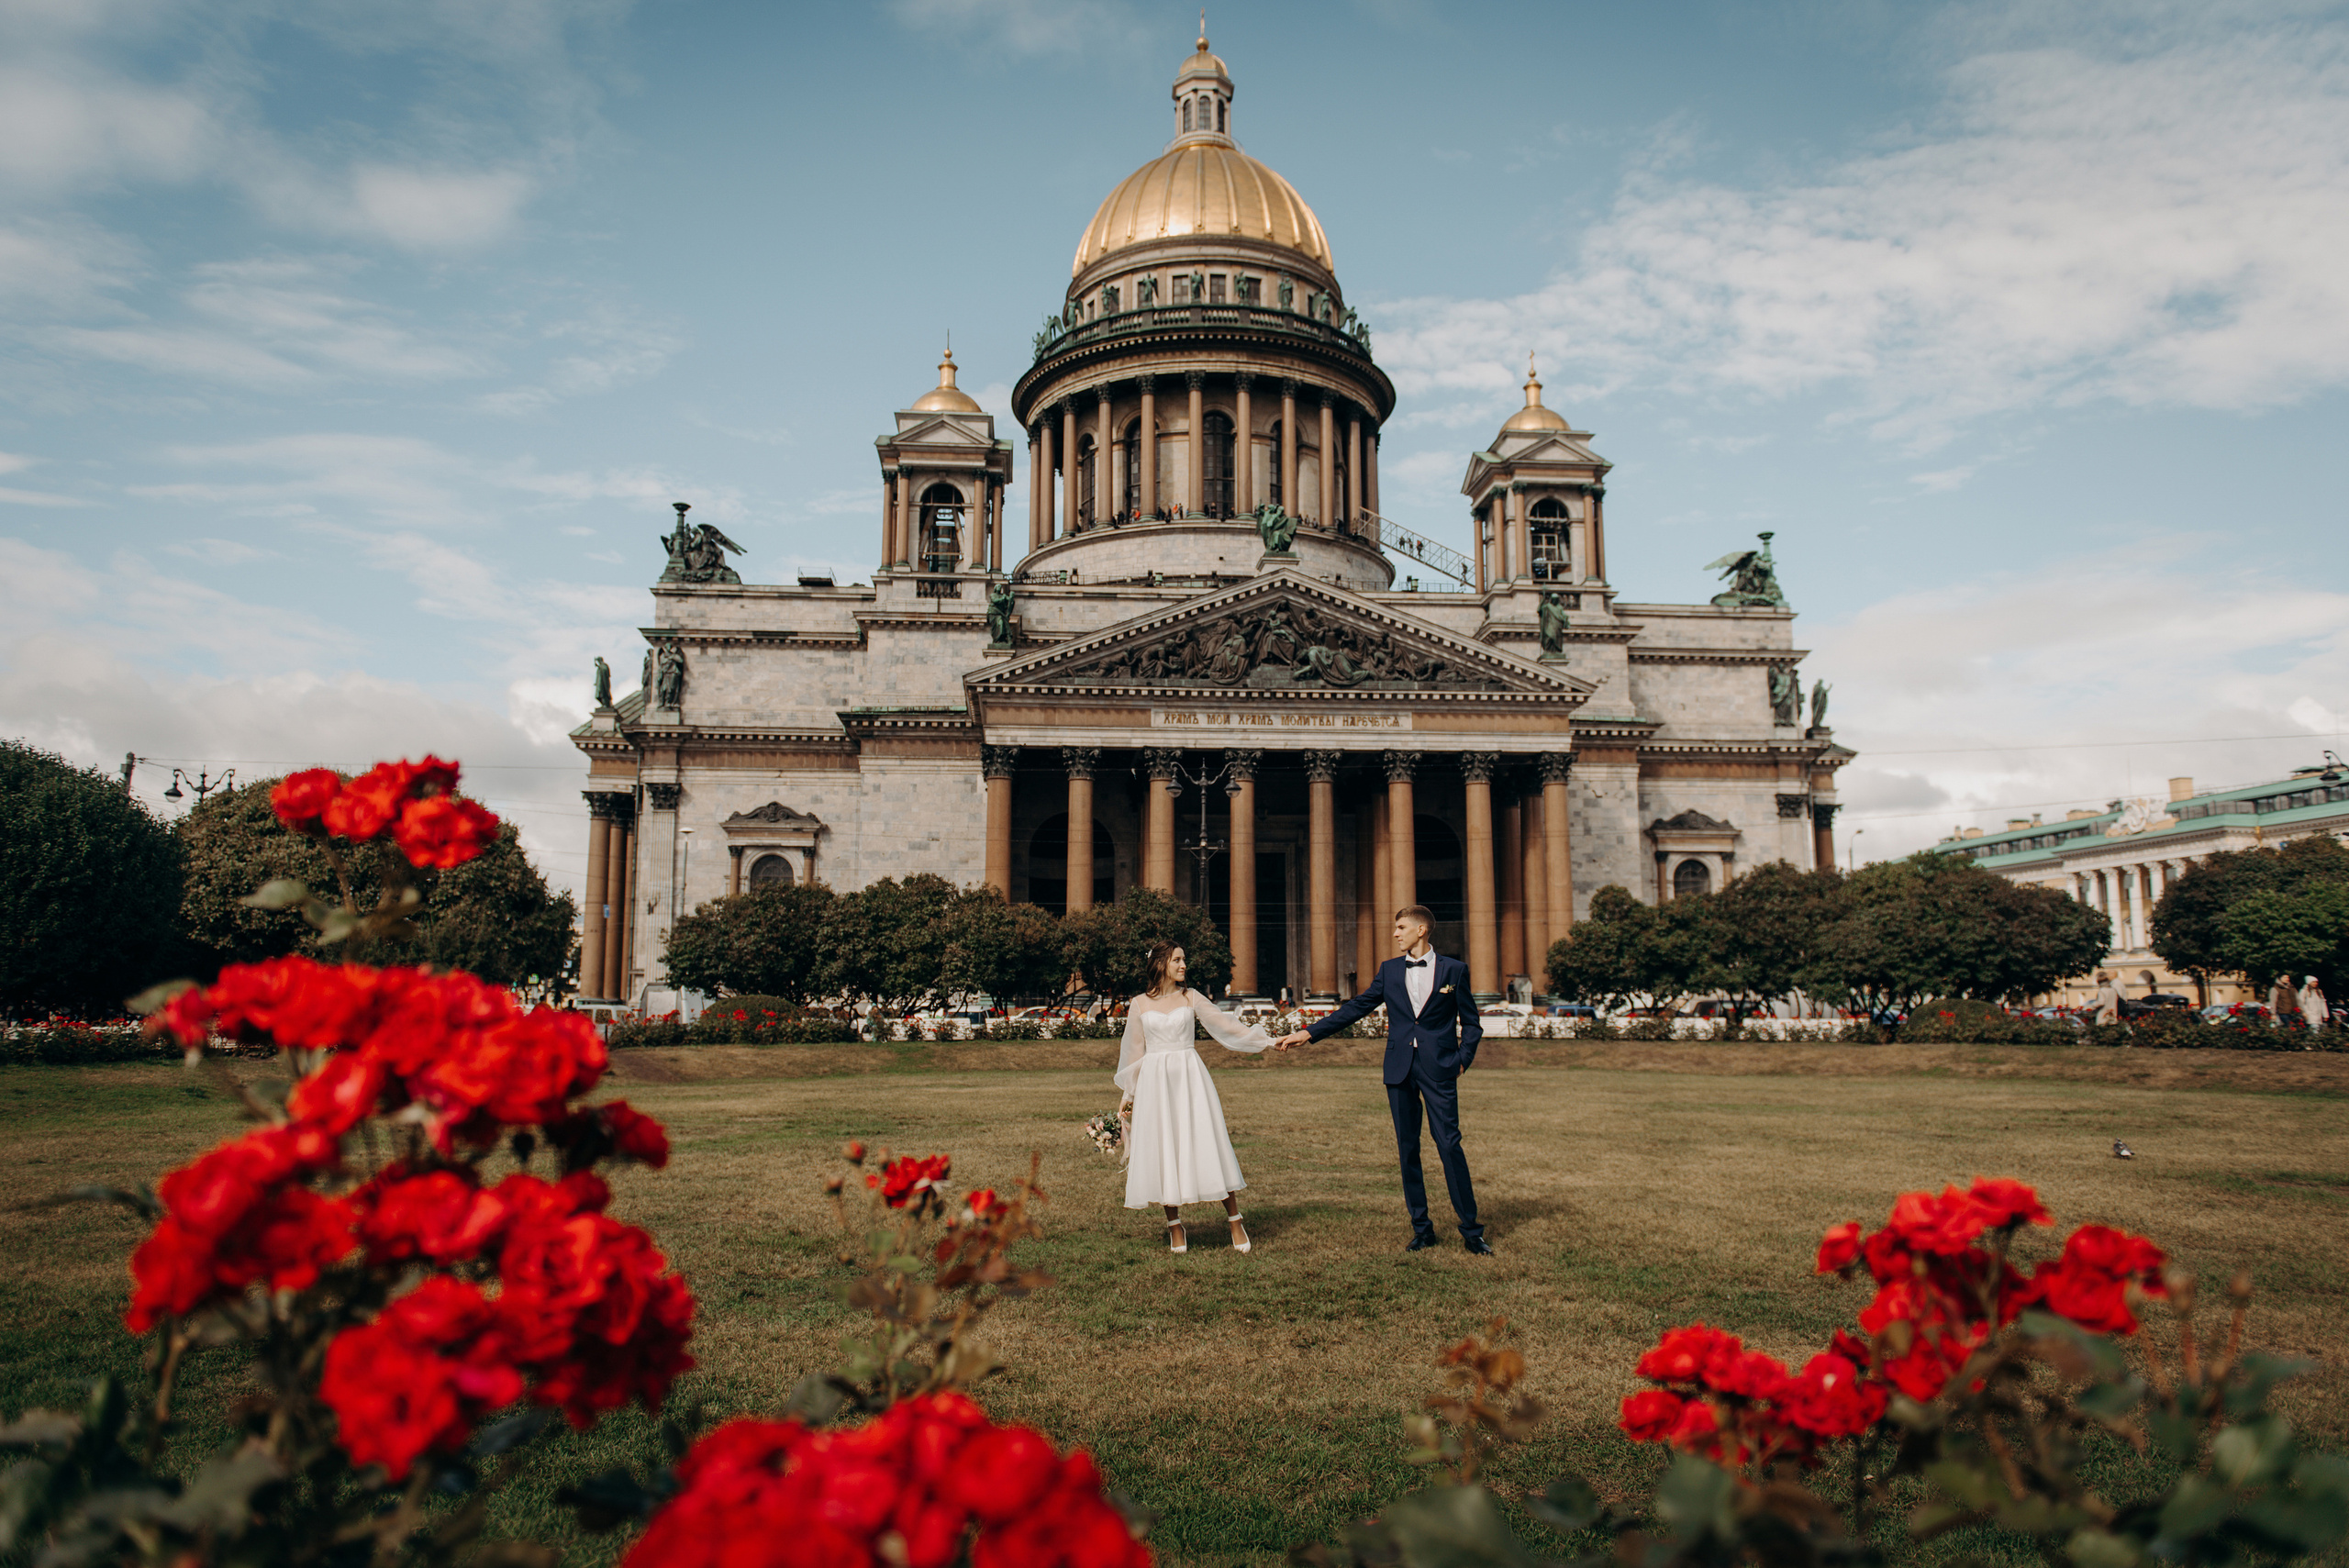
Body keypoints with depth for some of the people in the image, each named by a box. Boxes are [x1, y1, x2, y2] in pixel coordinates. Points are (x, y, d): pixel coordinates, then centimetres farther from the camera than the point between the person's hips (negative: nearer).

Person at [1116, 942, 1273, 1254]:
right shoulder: (1140, 1004, 6)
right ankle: (1175, 1228, 11)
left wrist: (1268, 1040, -1)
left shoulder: (1191, 998, 6)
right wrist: (1128, 1095, 13)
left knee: (1208, 1145, -5)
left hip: (1190, 1077, 0)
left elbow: (1225, 1024, 5)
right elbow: (1135, 1052, 12)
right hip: (1155, 1081, 0)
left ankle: (1237, 1225, 1)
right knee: (1164, 1151, 0)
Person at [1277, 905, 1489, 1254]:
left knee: (1449, 1145, -7)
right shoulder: (1389, 970, 11)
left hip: (1438, 1069, -3)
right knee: (1407, 1149, 5)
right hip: (1400, 1069, 3)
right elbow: (1355, 1008, 10)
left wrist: (1463, 1058, -6)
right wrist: (1309, 1033, 4)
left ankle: (1471, 1231, 4)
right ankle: (1421, 1229, 15)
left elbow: (1470, 1023, 8)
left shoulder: (1454, 970, 3)